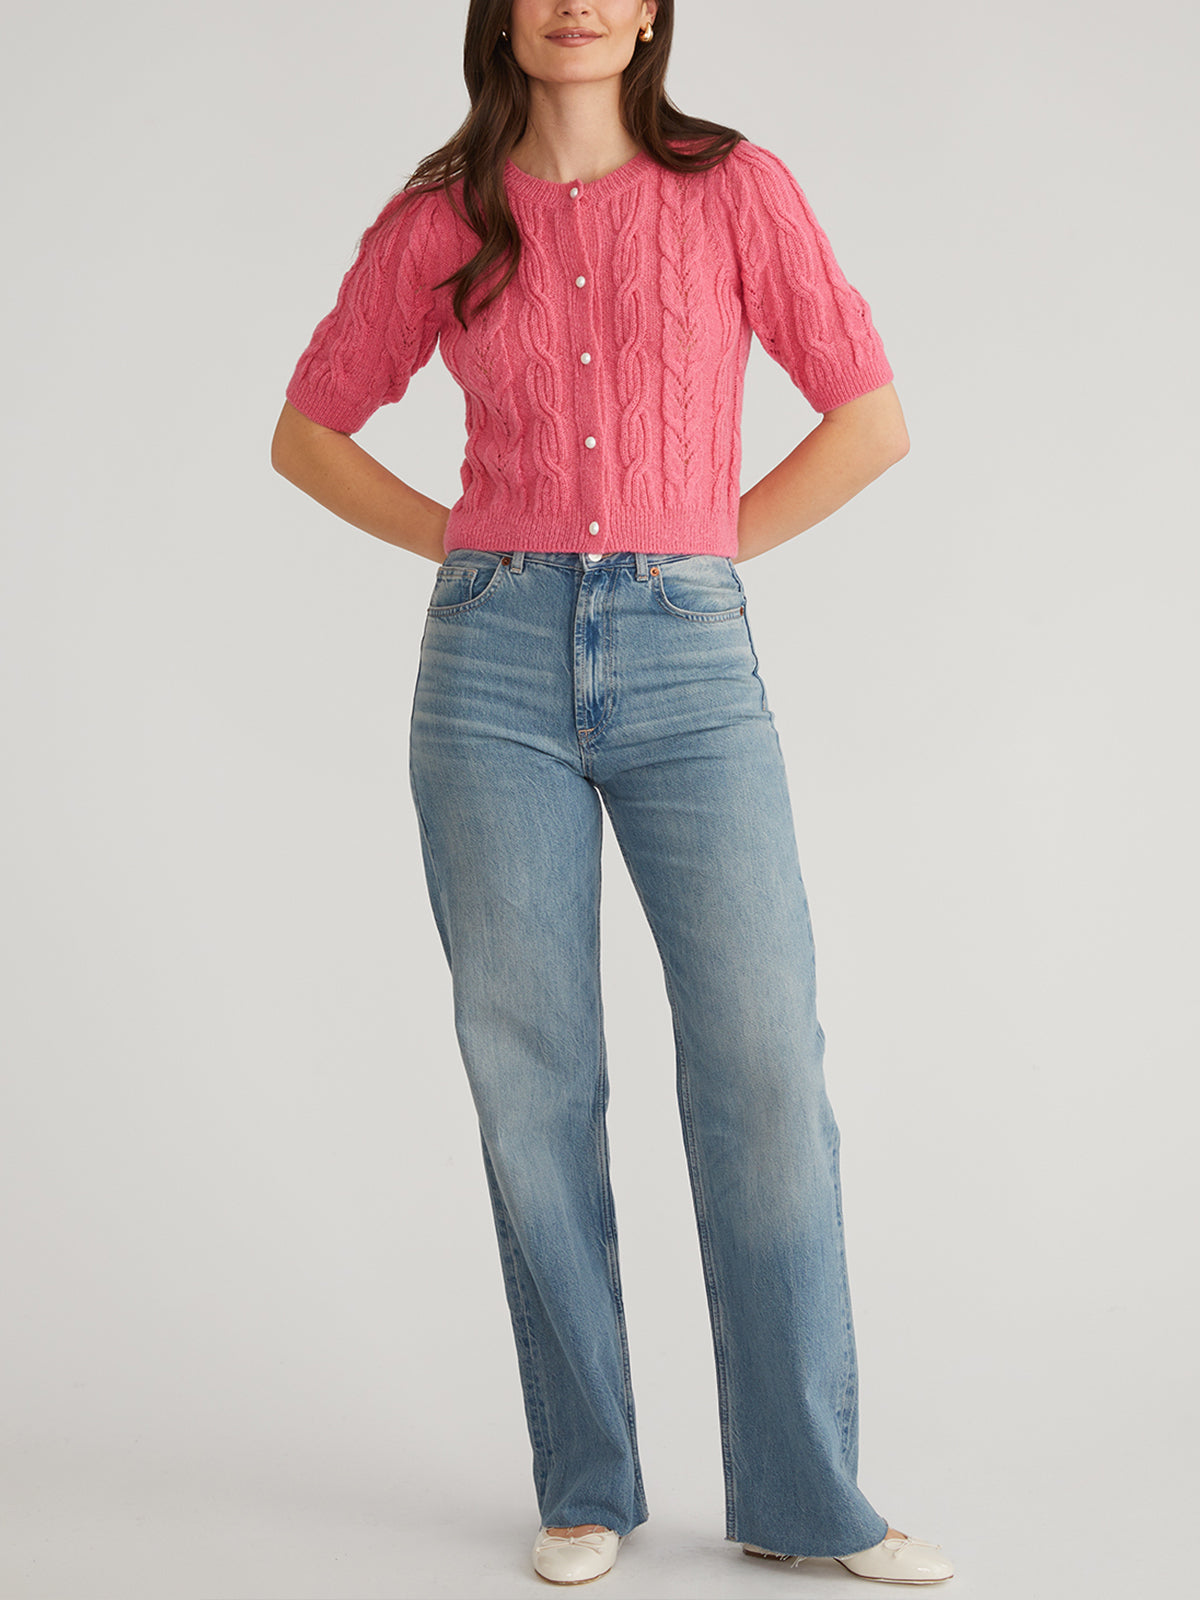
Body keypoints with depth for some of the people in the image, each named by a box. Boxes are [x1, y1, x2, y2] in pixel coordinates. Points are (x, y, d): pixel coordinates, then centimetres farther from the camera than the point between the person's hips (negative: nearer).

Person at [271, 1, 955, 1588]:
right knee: (533, 1080, 2)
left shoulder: (736, 189, 5)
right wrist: (470, 547, 6)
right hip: (498, 662, 1)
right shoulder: (440, 222, 8)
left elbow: (872, 417, 7)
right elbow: (307, 430, 17)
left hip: (688, 661, -1)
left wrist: (699, 549, 3)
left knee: (767, 1063, -5)